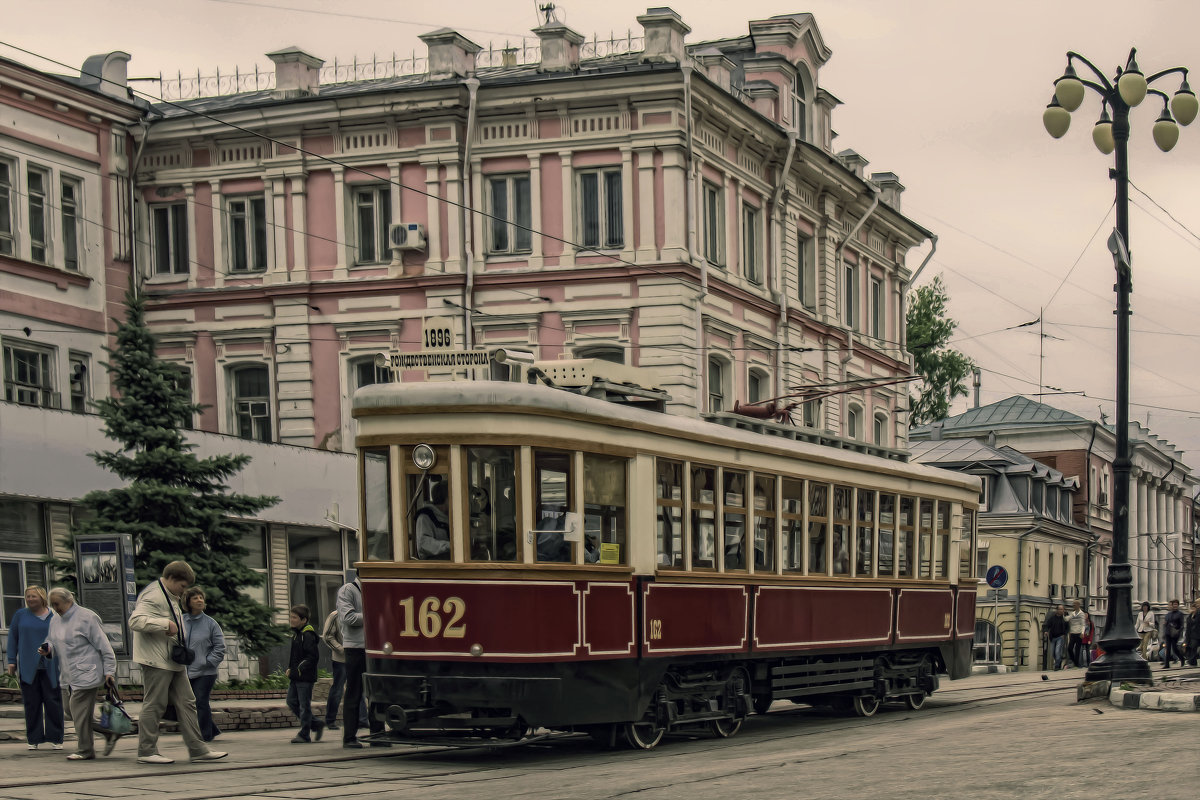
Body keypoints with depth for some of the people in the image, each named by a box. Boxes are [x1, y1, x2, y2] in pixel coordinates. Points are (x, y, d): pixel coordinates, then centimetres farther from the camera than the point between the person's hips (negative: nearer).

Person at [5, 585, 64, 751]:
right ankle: (33, 739, 7)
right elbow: (13, 637, 10)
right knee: (32, 703, 1)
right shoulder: (21, 615, 6)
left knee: (53, 702, -2)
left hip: (50, 668, 0)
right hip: (28, 667, 1)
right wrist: (12, 661, 4)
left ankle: (55, 739, 4)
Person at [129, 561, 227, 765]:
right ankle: (146, 751, 4)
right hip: (156, 661, -10)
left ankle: (198, 749, 9)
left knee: (187, 703, 8)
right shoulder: (153, 596, -13)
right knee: (154, 705, -4)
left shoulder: (171, 597, 20)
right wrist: (166, 624, -25)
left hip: (174, 662, 10)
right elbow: (135, 621, -26)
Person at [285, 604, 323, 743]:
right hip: (295, 677, 10)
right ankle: (316, 724, 20)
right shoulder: (295, 634, 14)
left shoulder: (308, 636, -15)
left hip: (305, 677, -10)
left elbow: (313, 656, -20)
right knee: (292, 702, 11)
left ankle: (304, 734, 5)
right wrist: (290, 669, 9)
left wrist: (298, 670, -21)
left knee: (304, 705, -2)